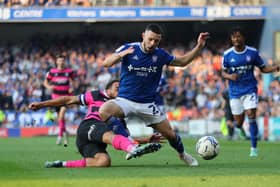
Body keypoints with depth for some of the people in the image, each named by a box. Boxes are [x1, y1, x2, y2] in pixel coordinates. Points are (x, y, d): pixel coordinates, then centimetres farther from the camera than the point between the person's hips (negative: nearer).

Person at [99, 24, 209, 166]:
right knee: (104, 110, -33)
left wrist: (199, 47, 4)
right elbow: (106, 63, -17)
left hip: (147, 104, 2)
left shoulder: (160, 54, 0)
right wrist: (120, 55, -37)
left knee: (169, 134, 3)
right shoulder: (128, 49, -9)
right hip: (125, 100, -2)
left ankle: (182, 154, 36)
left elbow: (183, 61, 14)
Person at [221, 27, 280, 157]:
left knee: (251, 117, -15)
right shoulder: (227, 54, -2)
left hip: (250, 90, -1)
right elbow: (223, 72, 6)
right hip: (235, 92, 1)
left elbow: (263, 68, 5)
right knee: (238, 123, 3)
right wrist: (229, 76, -17)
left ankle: (254, 148, -5)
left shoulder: (253, 52, -3)